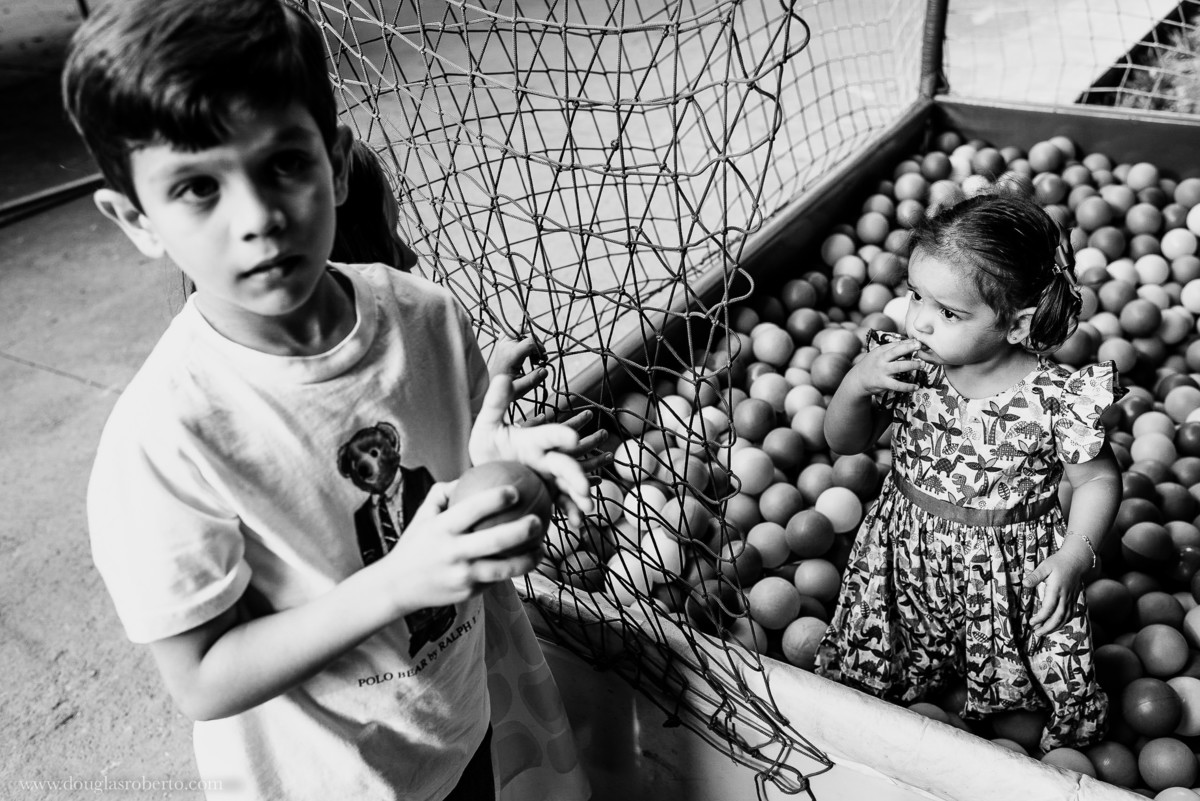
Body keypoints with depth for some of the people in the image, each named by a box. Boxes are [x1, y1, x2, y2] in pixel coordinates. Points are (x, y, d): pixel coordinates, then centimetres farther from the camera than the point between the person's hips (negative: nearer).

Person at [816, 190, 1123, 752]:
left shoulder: (1056, 399, -24)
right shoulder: (899, 365, -16)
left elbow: (1098, 479, -8)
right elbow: (844, 442, -6)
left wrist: (1074, 557, -21)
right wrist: (855, 385, -25)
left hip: (1013, 570, -2)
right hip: (906, 553, 3)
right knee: (863, 672, 19)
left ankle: (1068, 745, 47)